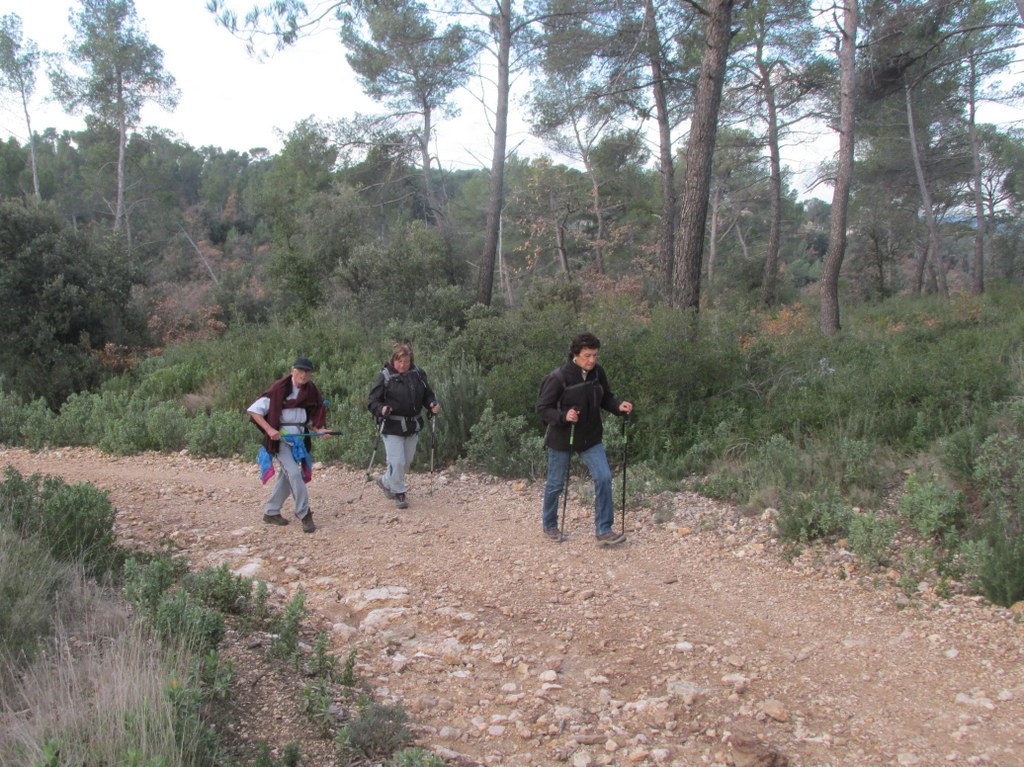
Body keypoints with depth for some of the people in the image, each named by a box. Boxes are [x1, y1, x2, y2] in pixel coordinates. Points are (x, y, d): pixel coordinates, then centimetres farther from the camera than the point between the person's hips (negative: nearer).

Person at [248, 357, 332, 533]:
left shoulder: (311, 394, 3)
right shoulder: (279, 389, -14)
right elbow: (254, 410, -12)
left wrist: (318, 430, -8)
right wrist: (269, 430, -23)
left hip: (299, 441, 6)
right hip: (281, 439, -6)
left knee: (287, 476, 13)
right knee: (294, 473, -16)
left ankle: (271, 512, 28)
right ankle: (305, 515, -8)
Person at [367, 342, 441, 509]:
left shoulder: (418, 374, 2)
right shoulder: (385, 376, -11)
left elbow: (427, 394, 11)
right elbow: (372, 401, -10)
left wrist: (433, 405, -10)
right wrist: (381, 409, -31)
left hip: (413, 426, 5)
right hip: (392, 426, -5)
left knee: (408, 460, 16)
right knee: (397, 461, -6)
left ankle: (385, 481, 40)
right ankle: (398, 493, 16)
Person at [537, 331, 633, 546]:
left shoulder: (597, 372, -6)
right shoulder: (558, 377, -22)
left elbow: (605, 398, 9)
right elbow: (543, 408, -17)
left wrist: (618, 406, -11)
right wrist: (563, 416, -33)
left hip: (591, 438, 4)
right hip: (562, 439, -4)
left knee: (603, 477, -9)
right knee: (556, 484, 11)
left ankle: (604, 531, 1)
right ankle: (549, 526, 35)